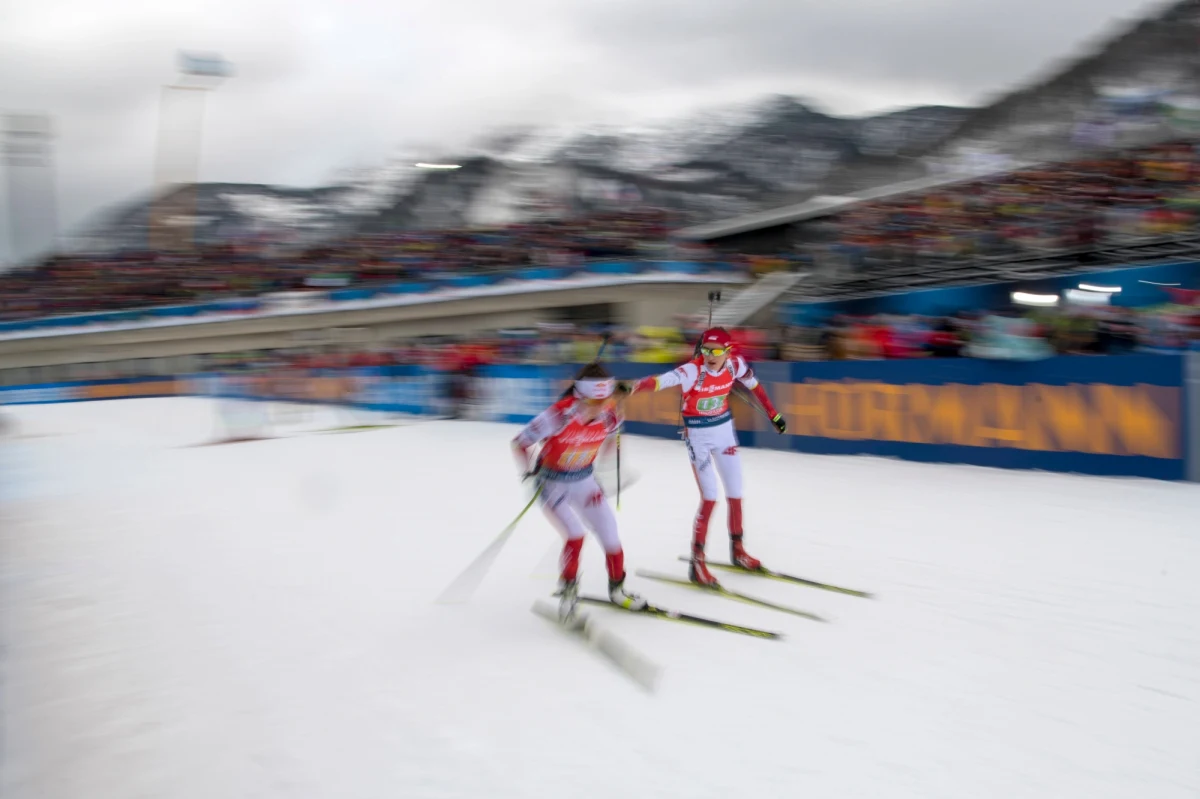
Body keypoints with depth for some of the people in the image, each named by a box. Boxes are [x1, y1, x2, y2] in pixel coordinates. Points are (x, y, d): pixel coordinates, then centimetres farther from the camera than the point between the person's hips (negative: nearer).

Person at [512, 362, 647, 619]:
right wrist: (529, 473, -29)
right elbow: (519, 443, -20)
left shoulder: (610, 415, -17)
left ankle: (617, 590, 28)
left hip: (584, 480, 5)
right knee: (575, 534, -20)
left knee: (609, 532, 3)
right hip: (552, 482, -4)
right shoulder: (558, 415, -32)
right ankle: (567, 593, 4)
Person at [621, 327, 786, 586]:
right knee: (710, 498, -11)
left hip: (724, 429, 5)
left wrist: (773, 414, 15)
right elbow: (661, 380, -43)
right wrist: (633, 386, -61)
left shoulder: (735, 364, -12)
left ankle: (737, 550, 33)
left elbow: (754, 385, 7)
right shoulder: (693, 370, -27)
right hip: (698, 434, -5)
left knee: (735, 493, 12)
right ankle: (697, 562, 2)